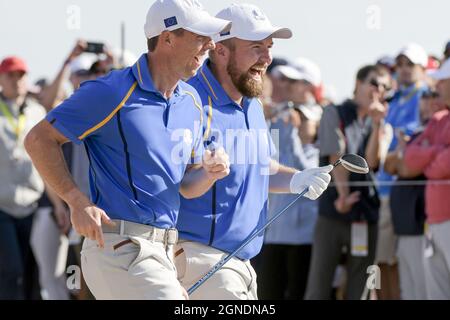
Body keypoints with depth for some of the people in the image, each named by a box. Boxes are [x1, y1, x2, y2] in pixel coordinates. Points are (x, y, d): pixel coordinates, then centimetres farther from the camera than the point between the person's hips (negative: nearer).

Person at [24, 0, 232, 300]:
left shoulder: (191, 101, 14)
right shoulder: (114, 92, -10)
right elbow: (39, 138, -7)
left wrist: (209, 173, -4)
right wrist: (78, 201, -15)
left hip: (164, 251, 8)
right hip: (120, 248, -8)